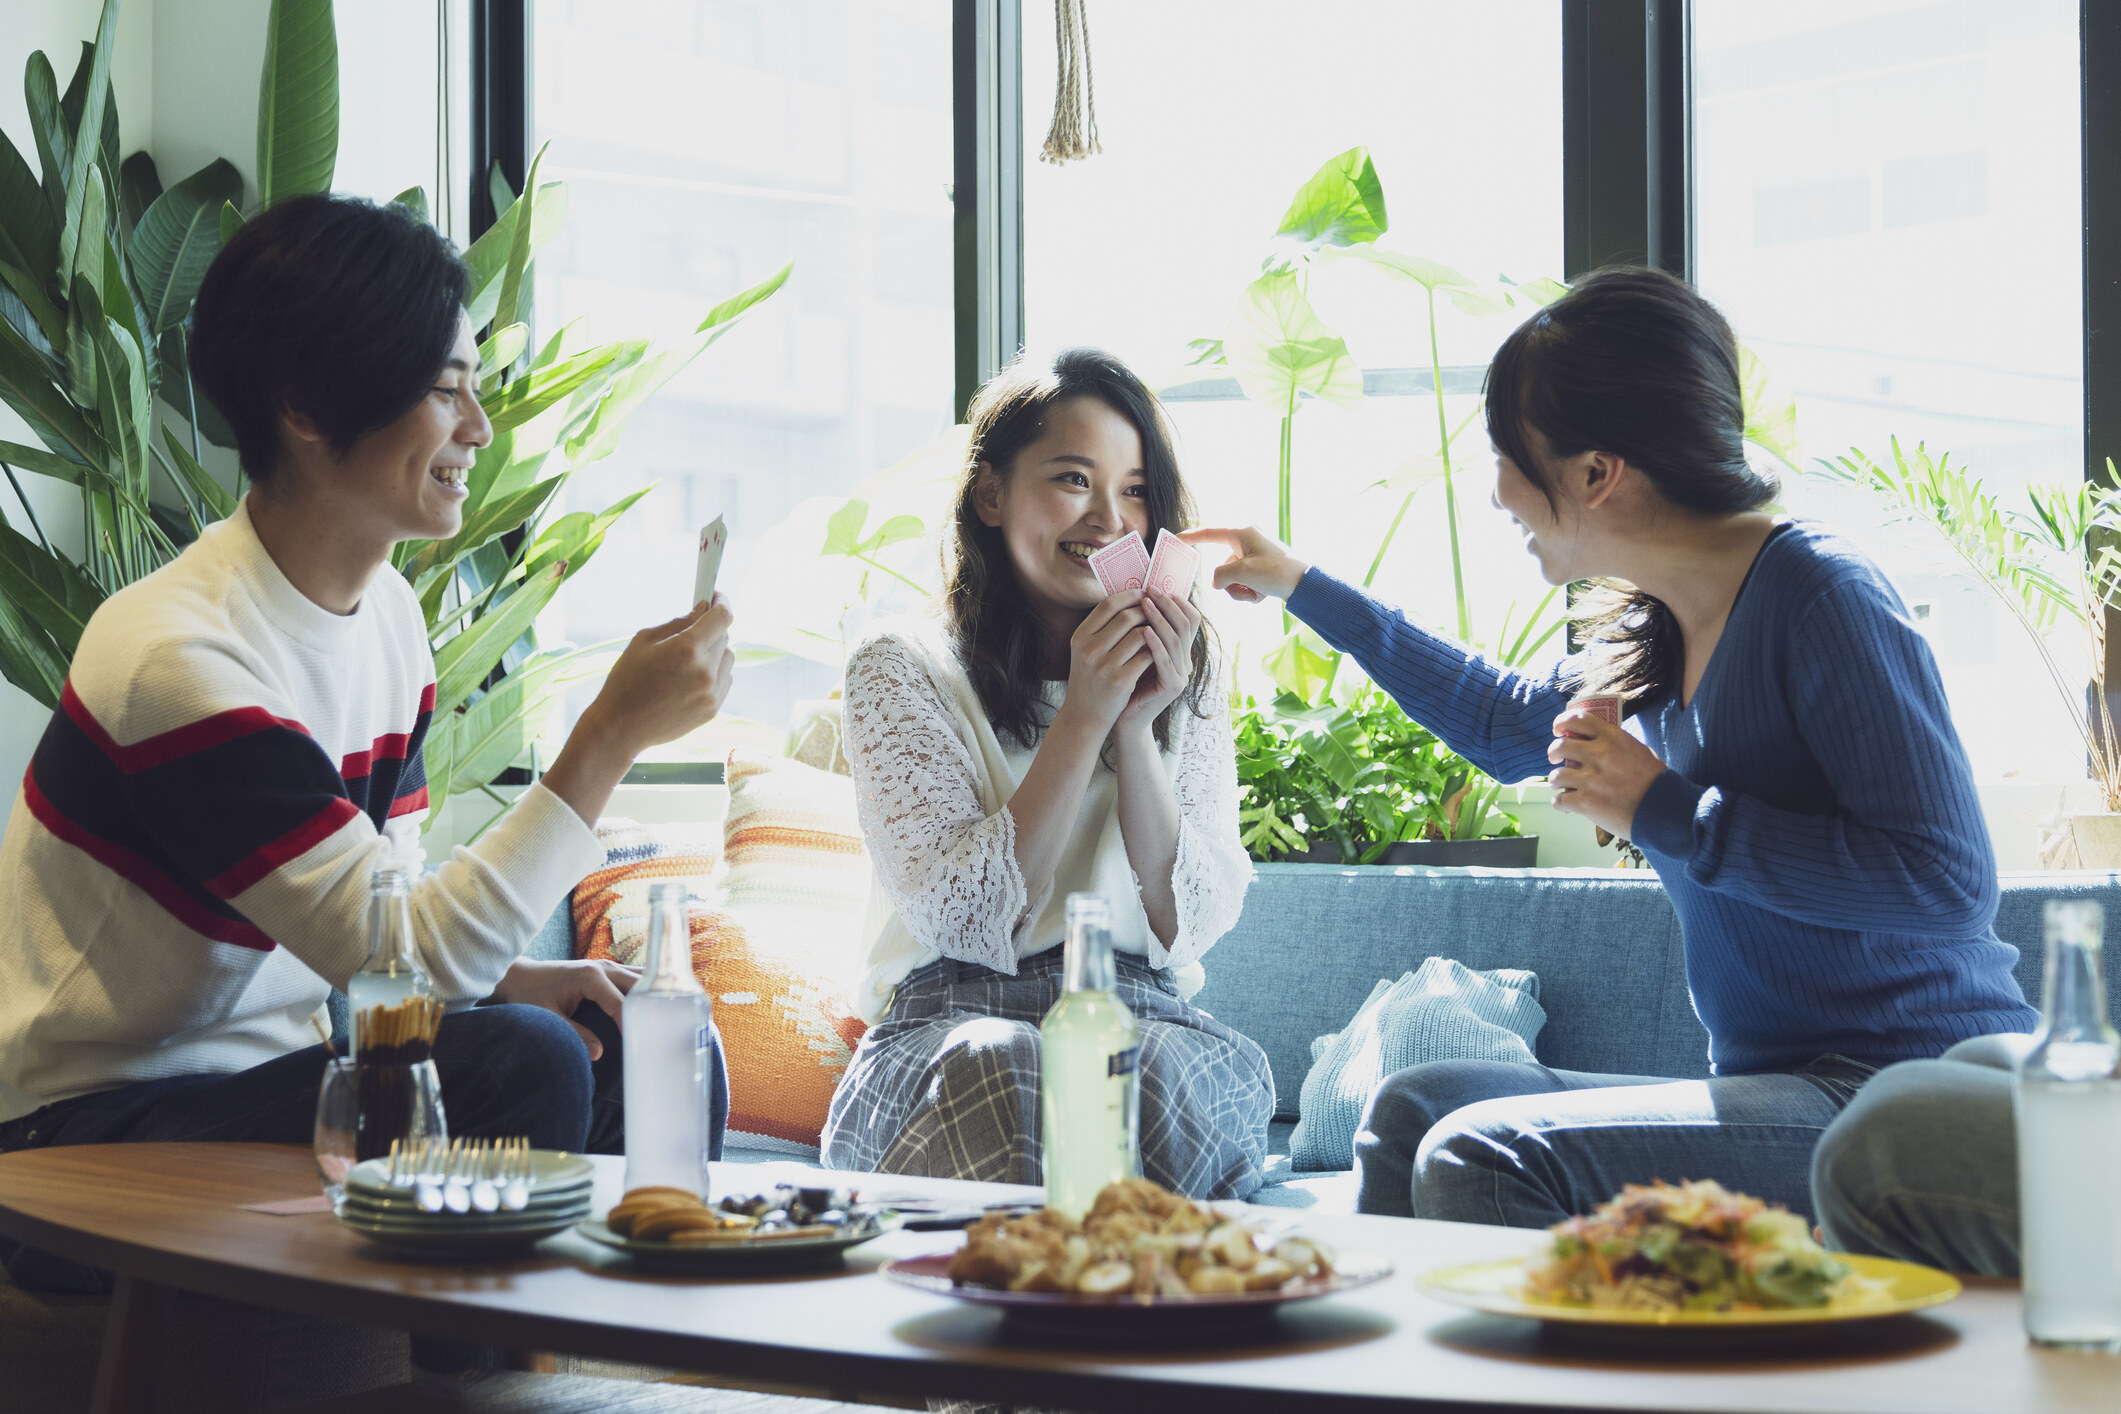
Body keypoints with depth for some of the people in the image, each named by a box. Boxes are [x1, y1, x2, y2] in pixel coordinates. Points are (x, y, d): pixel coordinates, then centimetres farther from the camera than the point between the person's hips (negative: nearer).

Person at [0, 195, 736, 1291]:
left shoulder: (388, 611, 6)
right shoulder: (179, 655, -24)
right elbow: (397, 954, -28)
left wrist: (511, 980, -10)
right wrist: (612, 733, -28)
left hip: (269, 1069, 9)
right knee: (519, 1066, -27)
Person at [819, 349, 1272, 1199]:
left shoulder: (1186, 677, 13)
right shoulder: (902, 671, 2)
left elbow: (1194, 921, 2)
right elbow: (966, 917, -9)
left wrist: (1137, 727, -10)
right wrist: (1084, 718, -14)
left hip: (1143, 1013, 2)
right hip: (950, 1023, -2)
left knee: (1167, 1070, -35)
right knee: (995, 1069, -38)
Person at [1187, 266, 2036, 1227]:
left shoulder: (1821, 598, -14)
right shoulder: (1659, 632, 12)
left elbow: (1946, 880, -23)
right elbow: (1511, 723, 34)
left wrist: (1665, 813, -17)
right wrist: (1301, 589, 37)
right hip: (1780, 1092, 9)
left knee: (1481, 1156, -24)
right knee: (1412, 1109, 6)